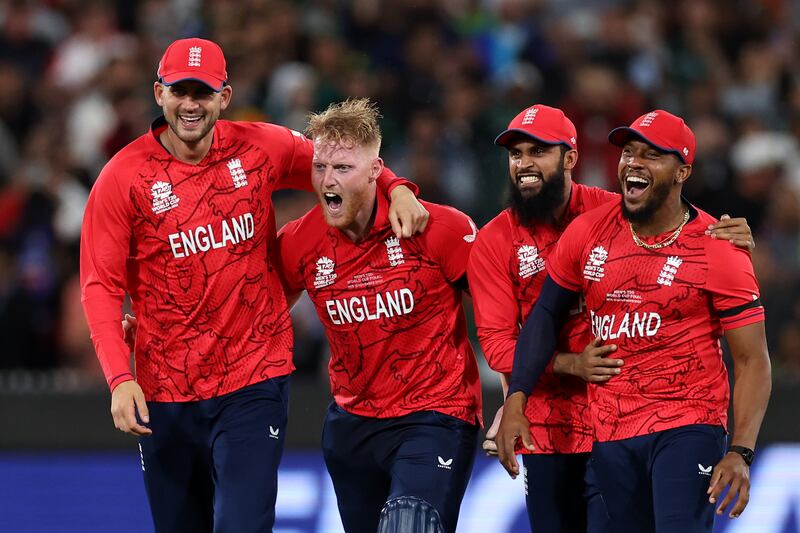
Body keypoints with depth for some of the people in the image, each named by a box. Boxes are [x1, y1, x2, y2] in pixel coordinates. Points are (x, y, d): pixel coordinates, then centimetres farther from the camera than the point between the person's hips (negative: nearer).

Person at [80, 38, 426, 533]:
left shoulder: (260, 148, -1)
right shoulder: (123, 178, -5)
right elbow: (102, 287, -6)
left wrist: (397, 189, -6)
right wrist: (120, 378, -17)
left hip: (254, 382, -1)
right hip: (165, 394, 1)